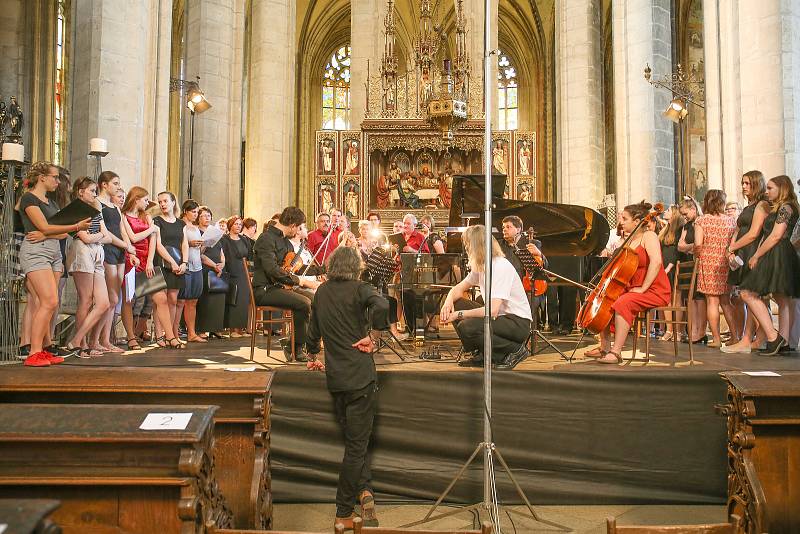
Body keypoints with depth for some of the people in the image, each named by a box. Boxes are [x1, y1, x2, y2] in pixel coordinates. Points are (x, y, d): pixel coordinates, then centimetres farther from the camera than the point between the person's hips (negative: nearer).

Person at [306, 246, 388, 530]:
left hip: (335, 376, 5)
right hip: (360, 375, -5)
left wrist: (313, 352, 36)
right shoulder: (359, 289, -7)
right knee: (357, 444, 3)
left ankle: (364, 489, 6)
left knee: (354, 439, 19)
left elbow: (313, 333, 20)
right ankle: (343, 514, 7)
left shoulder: (321, 292, 10)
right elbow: (382, 306, -28)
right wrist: (371, 335, -14)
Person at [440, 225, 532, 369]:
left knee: (467, 327, -29)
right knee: (455, 305, -2)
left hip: (518, 323, -9)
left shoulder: (500, 266, -23)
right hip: (499, 316, 9)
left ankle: (515, 350, -7)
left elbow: (492, 310, -31)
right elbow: (459, 288, 12)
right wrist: (448, 302, -12)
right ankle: (481, 355, 8)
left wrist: (459, 314, -23)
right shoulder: (480, 266, 7)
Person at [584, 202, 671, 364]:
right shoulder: (630, 240, 16)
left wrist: (642, 289, -27)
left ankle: (616, 352, -31)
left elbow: (656, 262, -27)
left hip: (655, 291, -9)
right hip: (633, 289, 9)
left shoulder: (649, 236, -10)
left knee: (622, 303, -32)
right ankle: (604, 347, 4)